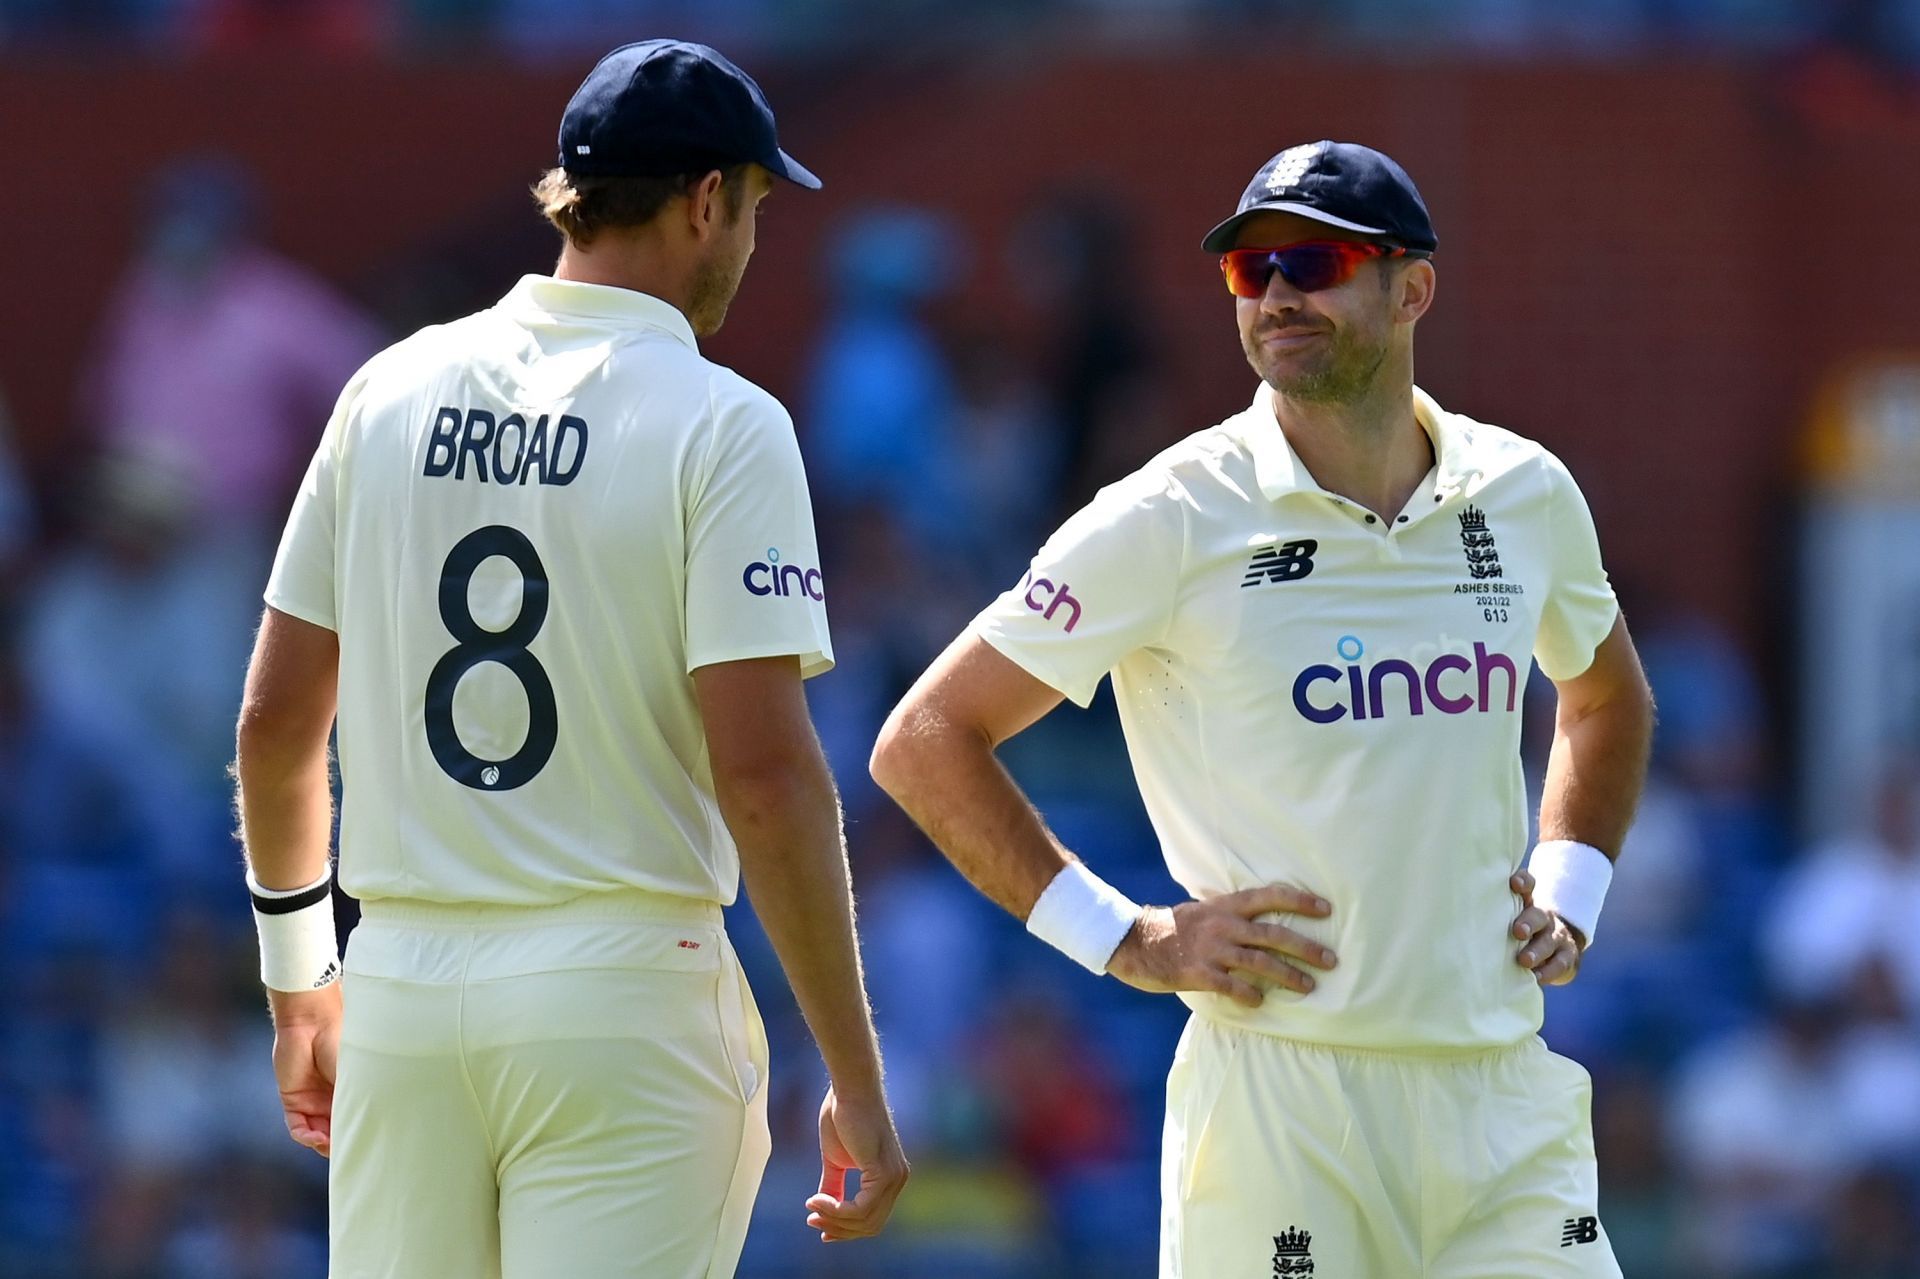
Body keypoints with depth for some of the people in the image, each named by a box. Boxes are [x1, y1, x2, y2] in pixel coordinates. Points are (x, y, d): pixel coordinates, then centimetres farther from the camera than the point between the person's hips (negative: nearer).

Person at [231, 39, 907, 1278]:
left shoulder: (392, 391, 8)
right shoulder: (720, 424, -7)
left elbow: (275, 720, 10)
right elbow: (763, 770, -14)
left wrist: (297, 969, 24)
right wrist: (858, 1081, -11)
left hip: (402, 989, 5)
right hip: (621, 990, -5)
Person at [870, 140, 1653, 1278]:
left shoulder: (1525, 495, 9)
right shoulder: (1177, 521, -5)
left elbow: (1609, 694, 31)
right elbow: (925, 742, -2)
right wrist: (1126, 940, -7)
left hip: (1504, 1098, 4)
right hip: (1280, 1091, -4)